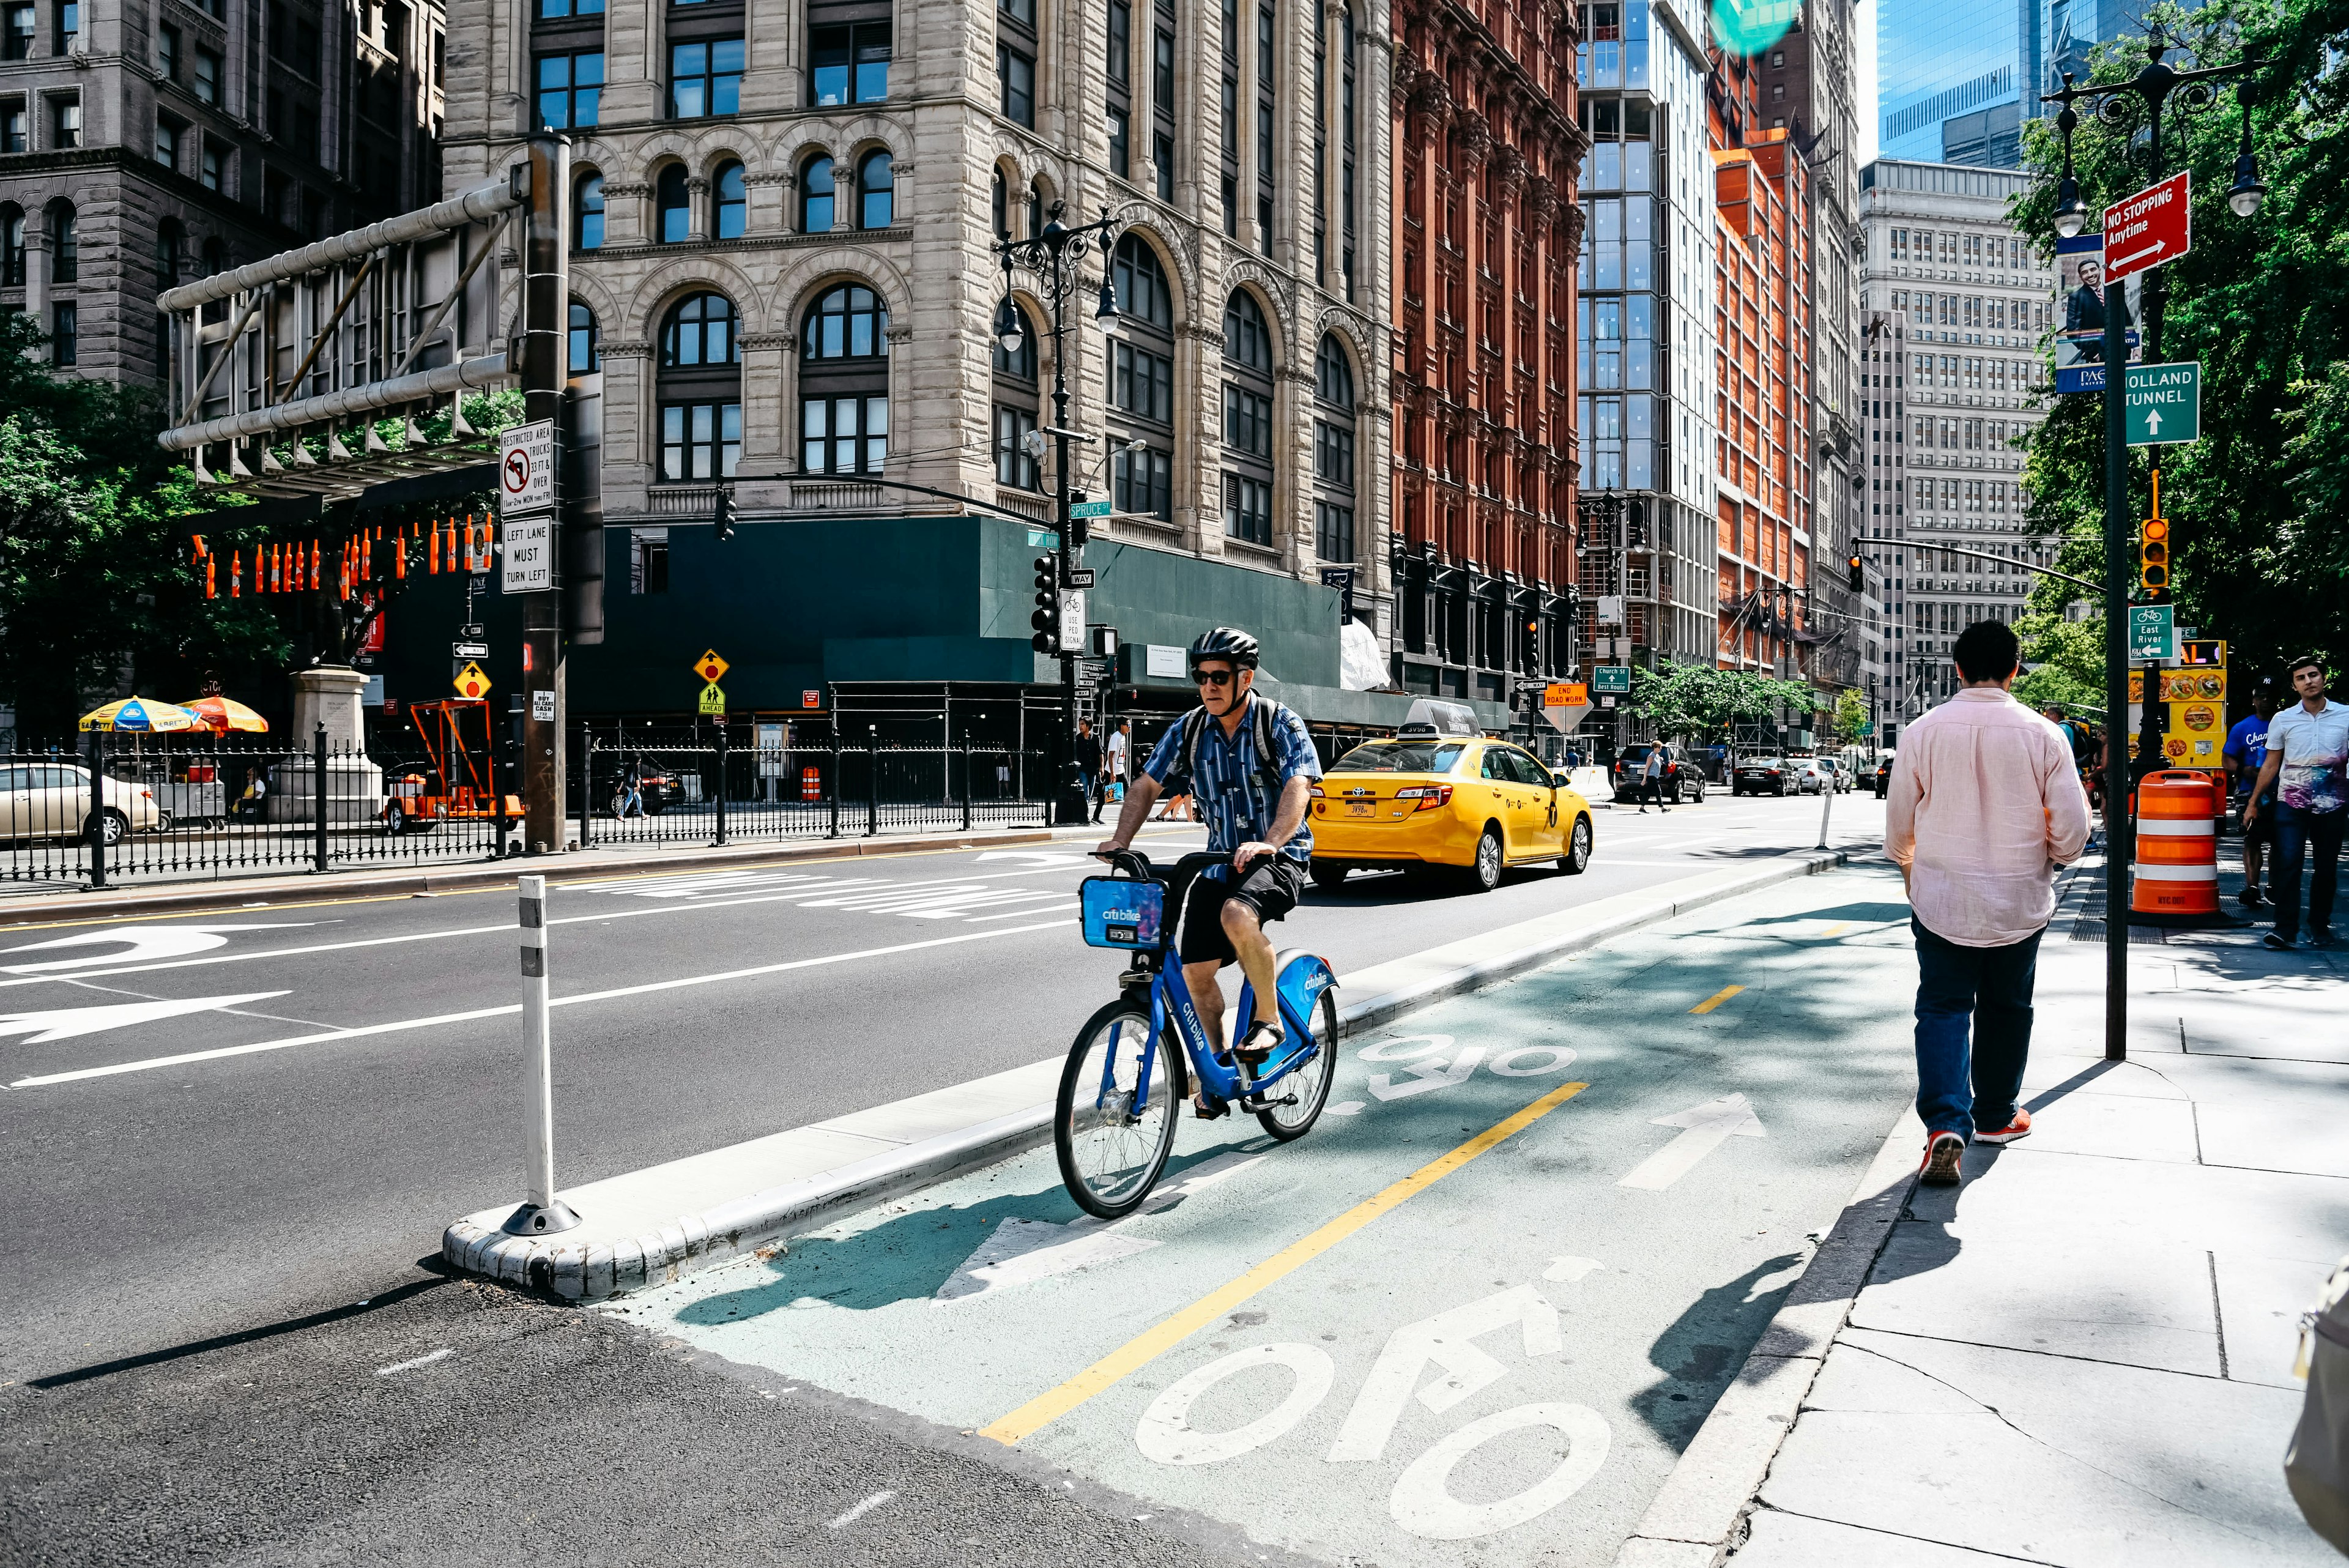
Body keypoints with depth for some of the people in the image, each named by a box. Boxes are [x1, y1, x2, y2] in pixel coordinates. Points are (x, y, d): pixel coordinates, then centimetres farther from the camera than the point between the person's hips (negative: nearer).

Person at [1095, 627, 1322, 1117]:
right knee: (1196, 968, -2)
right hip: (1220, 859, 5)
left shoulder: (1280, 723, -10)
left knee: (1237, 914, -35)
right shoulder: (1190, 730, 3)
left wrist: (1269, 842, -38)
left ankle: (1270, 1021, -15)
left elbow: (1298, 787, -22)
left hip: (1280, 856, -5)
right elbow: (1147, 784, 8)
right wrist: (1120, 840, -6)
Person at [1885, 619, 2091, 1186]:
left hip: (1942, 900, -1)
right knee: (2006, 1008, 17)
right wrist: (2048, 858, 18)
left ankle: (1945, 1123, -11)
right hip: (2019, 901, 1)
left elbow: (1898, 822, 2)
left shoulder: (1923, 731, -8)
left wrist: (1908, 866, 22)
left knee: (1943, 1009, 5)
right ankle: (1996, 1115, 32)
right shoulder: (2042, 735, -8)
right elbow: (2072, 829, -4)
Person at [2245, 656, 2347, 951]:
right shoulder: (2283, 720, 5)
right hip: (2291, 804, 0)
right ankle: (2285, 928, -9)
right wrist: (2253, 802, 9)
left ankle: (2320, 927, 19)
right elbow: (2271, 765, 11)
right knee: (2287, 863, -9)